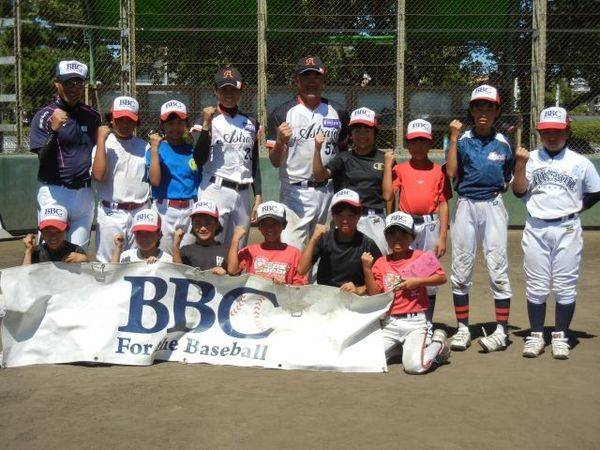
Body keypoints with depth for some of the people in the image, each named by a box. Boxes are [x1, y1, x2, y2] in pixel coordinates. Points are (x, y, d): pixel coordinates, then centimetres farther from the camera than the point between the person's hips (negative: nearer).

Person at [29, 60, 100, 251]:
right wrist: (54, 130, -28)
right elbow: (44, 160, -15)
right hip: (54, 192, -4)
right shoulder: (44, 116, -4)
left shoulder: (92, 116, 10)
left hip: (85, 192, 4)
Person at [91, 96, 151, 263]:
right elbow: (98, 175, -17)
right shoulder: (104, 145, 3)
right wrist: (101, 140, -14)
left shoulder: (143, 146, 9)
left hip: (140, 212, 3)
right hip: (111, 213, -2)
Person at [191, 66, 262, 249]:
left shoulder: (250, 123, 14)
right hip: (215, 191, -5)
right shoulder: (209, 120, 0)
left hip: (243, 193, 5)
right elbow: (199, 160, -10)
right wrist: (206, 125, -17)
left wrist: (258, 196, 13)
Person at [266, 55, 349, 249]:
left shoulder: (337, 112, 8)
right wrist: (280, 141, -23)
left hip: (328, 191, 3)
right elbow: (275, 162, -3)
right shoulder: (282, 113, -1)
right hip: (295, 192, -3)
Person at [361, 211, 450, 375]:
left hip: (415, 322, -4)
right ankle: (399, 346, 17)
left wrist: (417, 281, -13)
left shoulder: (420, 257, 0)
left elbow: (442, 277, -4)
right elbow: (374, 294, 0)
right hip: (389, 324, 4)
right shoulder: (381, 263, 7)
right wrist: (367, 269, -10)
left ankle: (438, 343, 10)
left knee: (414, 366, -21)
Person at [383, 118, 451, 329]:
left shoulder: (438, 171, 4)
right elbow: (387, 194, -8)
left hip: (430, 226, 0)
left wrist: (442, 237, -4)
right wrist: (388, 166, -6)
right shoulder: (400, 169, 6)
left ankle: (427, 323, 17)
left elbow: (443, 205, 2)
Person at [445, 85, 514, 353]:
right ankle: (463, 328, 14)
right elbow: (451, 173, -10)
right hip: (466, 207, 0)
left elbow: (511, 177, 20)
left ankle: (502, 331, 2)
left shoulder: (503, 142, 8)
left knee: (498, 269, -4)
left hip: (493, 207, 0)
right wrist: (453, 138, -12)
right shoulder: (463, 140, 5)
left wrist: (502, 188, 1)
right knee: (460, 270, 3)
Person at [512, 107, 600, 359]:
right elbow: (519, 191, -1)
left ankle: (560, 336, 14)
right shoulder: (530, 159, 5)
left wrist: (577, 208, 3)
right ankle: (536, 335, 14)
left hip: (567, 229, -1)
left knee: (565, 287, 3)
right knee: (536, 286, 5)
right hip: (536, 229, 1)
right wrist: (521, 165, -11)